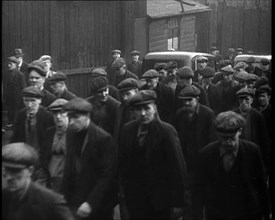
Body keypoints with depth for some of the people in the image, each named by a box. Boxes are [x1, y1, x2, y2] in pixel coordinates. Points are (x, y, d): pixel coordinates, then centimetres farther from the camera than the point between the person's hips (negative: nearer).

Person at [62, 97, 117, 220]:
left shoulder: (103, 139, -16)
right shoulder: (71, 133, 1)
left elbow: (107, 176, -17)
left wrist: (91, 203, -22)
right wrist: (65, 195, 5)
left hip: (98, 206, -5)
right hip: (74, 203, 5)